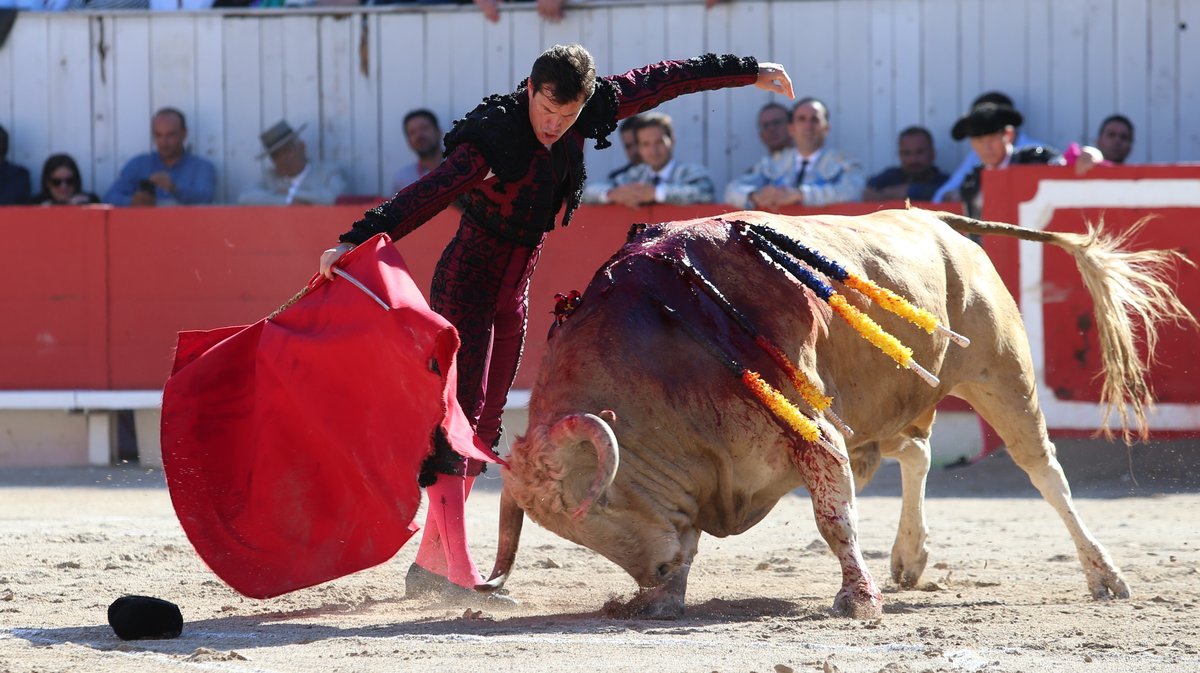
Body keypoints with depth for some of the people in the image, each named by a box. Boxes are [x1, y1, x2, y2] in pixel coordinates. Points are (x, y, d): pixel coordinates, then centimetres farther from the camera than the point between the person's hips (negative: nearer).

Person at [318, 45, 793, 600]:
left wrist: (748, 72, 17)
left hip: (512, 294, 8)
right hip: (465, 284, -8)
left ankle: (429, 562, 14)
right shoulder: (495, 137, -23)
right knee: (460, 412, -15)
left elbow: (662, 80, 8)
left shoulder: (587, 113, -5)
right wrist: (357, 241, -49)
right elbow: (429, 194, -36)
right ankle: (456, 570, -22)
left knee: (484, 427, 8)